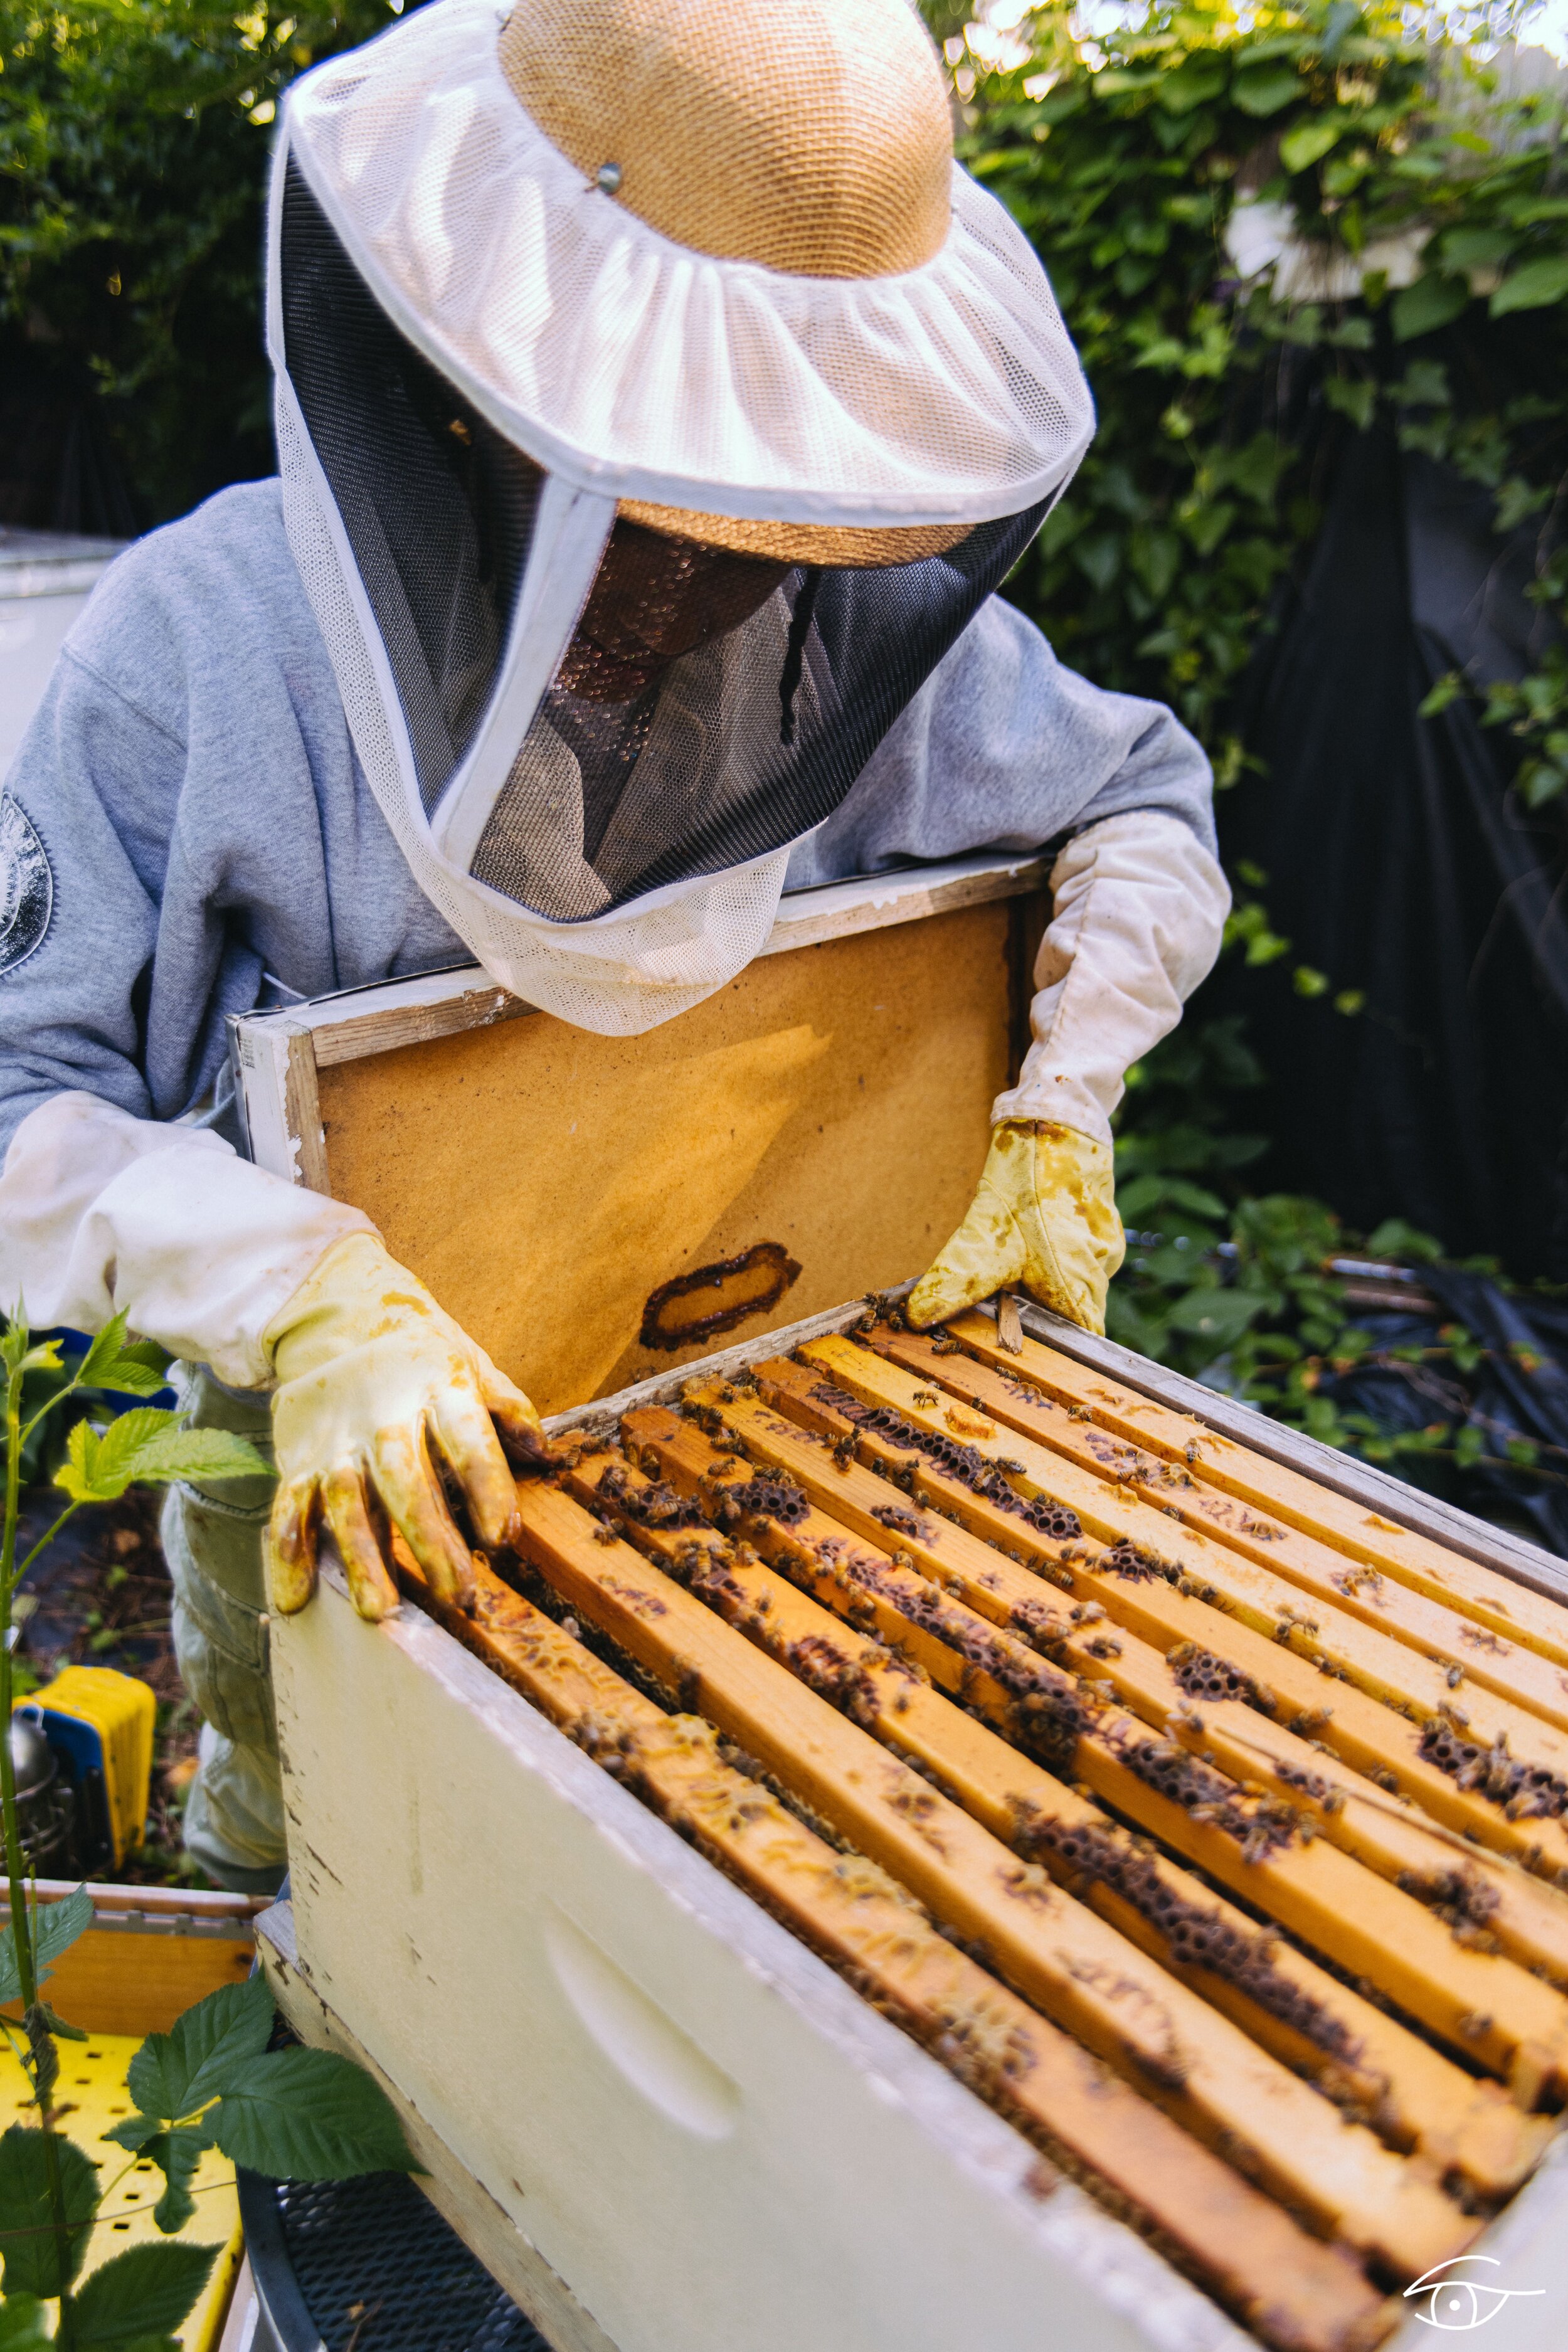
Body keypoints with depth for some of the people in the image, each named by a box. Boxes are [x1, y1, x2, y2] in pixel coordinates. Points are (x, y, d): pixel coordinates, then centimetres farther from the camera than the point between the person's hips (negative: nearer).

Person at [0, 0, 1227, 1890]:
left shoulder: (865, 627, -16)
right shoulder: (202, 638, -24)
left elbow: (1145, 802, 0)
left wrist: (1058, 1119, -13)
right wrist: (304, 1296, -41)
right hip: (336, 1472, -2)